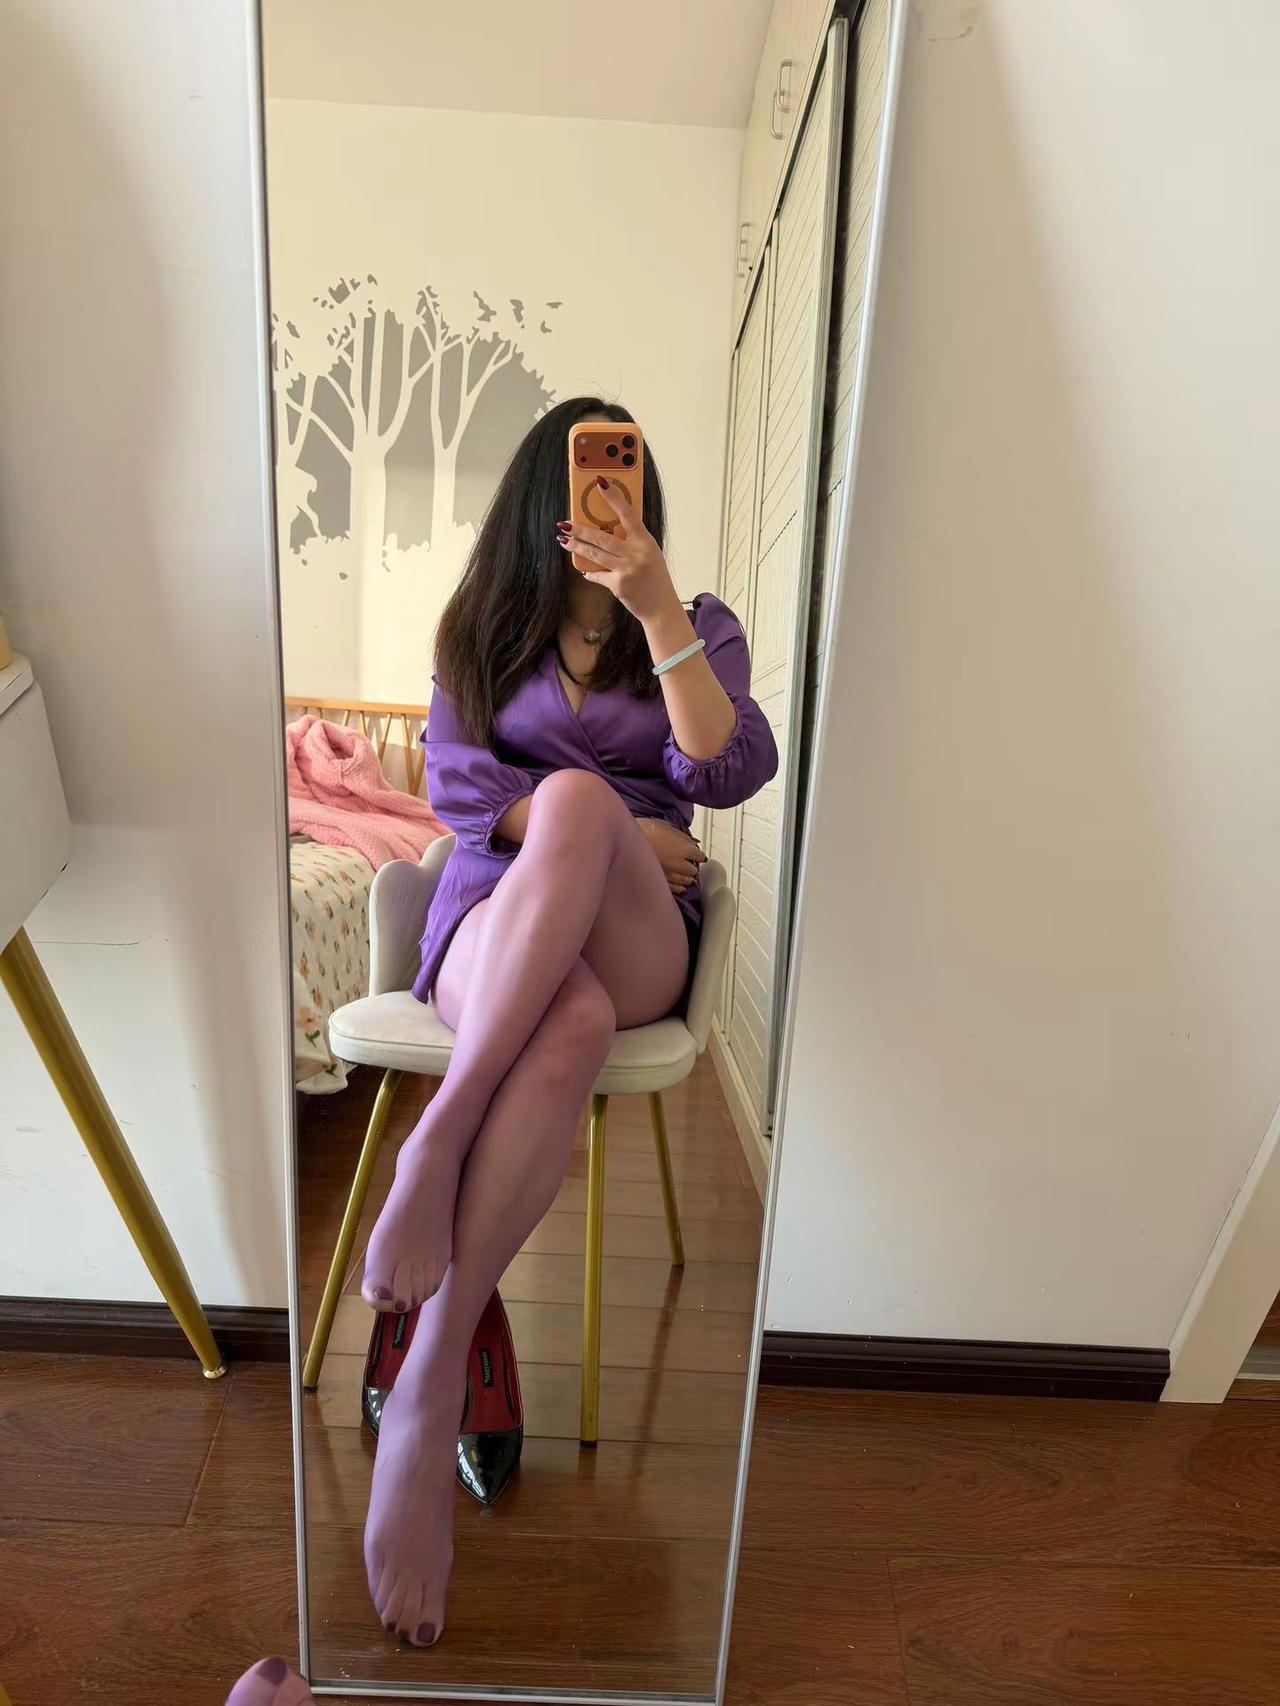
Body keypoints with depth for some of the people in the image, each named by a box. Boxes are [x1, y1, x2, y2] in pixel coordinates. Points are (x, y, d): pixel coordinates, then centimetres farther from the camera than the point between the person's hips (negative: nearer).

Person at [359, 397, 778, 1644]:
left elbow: (732, 773, -6)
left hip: (635, 937, 0)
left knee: (579, 799, -39)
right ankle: (437, 1385, -35)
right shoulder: (484, 623, 20)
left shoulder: (698, 624, 15)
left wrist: (657, 608, -16)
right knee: (569, 1022, -40)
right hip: (497, 910, 0)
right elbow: (452, 779, 5)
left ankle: (431, 1257, -43)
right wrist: (605, 834, -8)